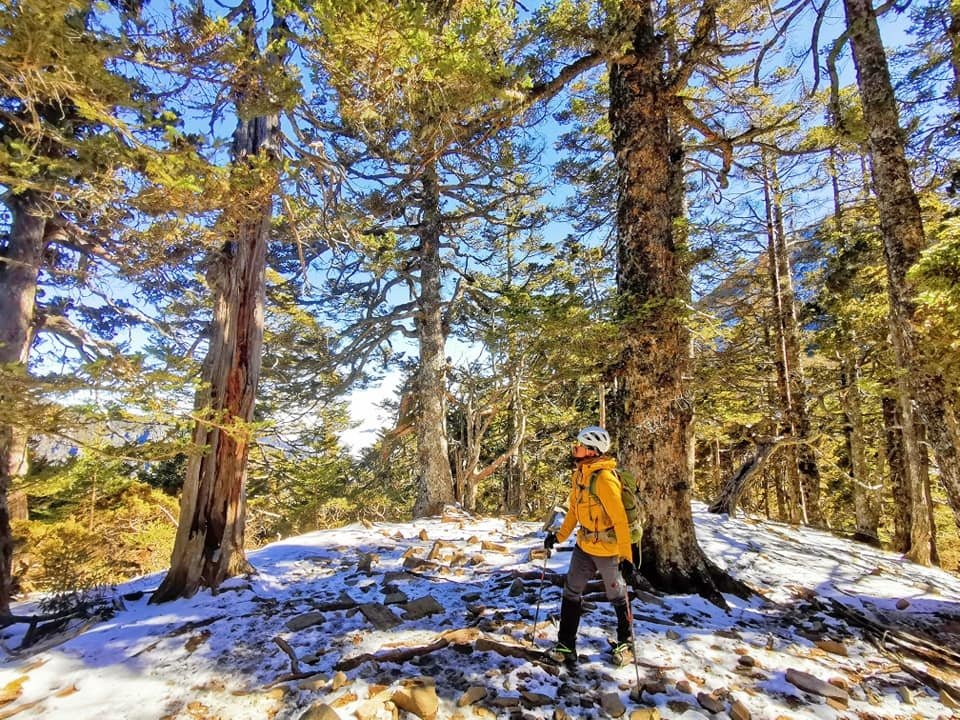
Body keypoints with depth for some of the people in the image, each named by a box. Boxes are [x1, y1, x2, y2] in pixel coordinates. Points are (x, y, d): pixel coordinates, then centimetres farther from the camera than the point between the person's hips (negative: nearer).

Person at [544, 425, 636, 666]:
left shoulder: (604, 478, -26)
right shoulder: (579, 474, 1)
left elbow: (620, 520, -26)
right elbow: (574, 509, 12)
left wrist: (626, 558, -26)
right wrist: (560, 536, 12)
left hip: (608, 549, -8)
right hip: (584, 546, 8)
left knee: (617, 597, 14)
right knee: (571, 592, 10)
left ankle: (624, 643, 37)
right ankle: (566, 645, 23)